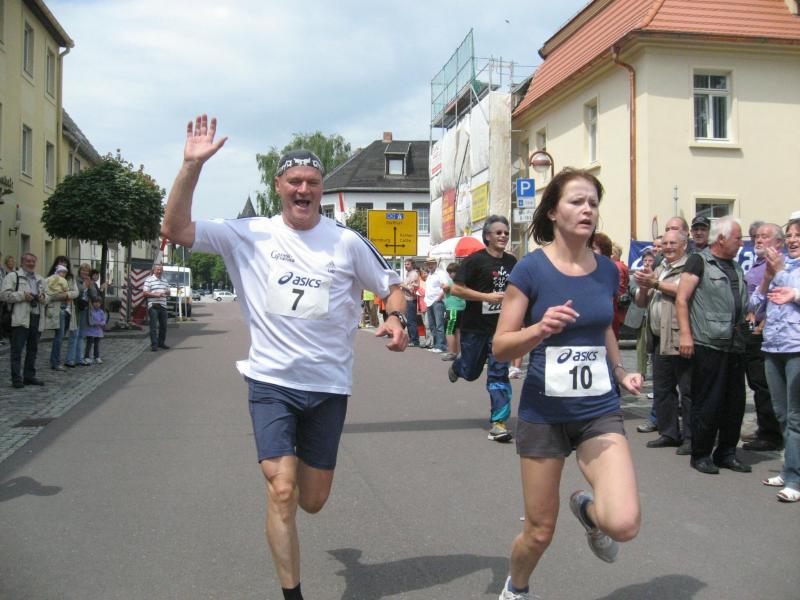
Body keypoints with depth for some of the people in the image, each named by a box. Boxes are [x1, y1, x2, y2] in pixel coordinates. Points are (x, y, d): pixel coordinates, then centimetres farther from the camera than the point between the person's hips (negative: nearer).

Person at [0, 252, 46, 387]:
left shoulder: (40, 279, 20)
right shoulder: (13, 276, 2)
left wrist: (43, 298, 4)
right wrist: (22, 296, -16)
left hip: (37, 318, 6)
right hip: (21, 318, -6)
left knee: (33, 349, 11)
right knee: (17, 349, -5)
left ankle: (29, 376, 20)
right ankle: (16, 378, -1)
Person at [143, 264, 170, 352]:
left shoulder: (165, 281, 17)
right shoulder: (149, 280, -3)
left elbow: (168, 292, 23)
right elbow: (144, 293, -7)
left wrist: (166, 292, -1)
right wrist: (155, 294, -17)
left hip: (163, 306, 6)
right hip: (153, 306, -6)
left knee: (163, 326, 10)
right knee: (154, 326, -6)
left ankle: (161, 343, 22)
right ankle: (154, 345, -4)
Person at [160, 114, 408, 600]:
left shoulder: (347, 242, -1)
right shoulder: (250, 235, -2)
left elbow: (391, 286, 8)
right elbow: (177, 230, -8)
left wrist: (396, 318, -13)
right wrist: (193, 165, -17)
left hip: (330, 384, 1)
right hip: (271, 382, -1)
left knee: (312, 501, 11)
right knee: (282, 493, -9)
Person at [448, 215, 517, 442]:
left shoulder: (511, 262, 5)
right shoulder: (475, 260, -11)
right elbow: (456, 289, -16)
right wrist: (486, 297, -21)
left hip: (500, 327, 3)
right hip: (475, 327, -3)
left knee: (499, 374, -4)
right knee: (471, 372, 15)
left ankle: (498, 423, -1)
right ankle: (456, 367, 51)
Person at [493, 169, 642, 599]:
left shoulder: (606, 270, 3)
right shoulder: (531, 269, -10)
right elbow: (501, 347, -9)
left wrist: (621, 373, 7)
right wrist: (541, 328, -27)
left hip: (600, 411, 3)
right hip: (544, 413, -3)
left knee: (624, 524, -18)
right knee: (539, 532, 9)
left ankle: (587, 508, 19)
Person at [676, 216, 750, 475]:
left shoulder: (735, 267, 20)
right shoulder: (699, 261, -4)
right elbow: (681, 300, -9)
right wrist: (685, 334, -15)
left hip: (735, 345, 7)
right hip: (708, 345, -7)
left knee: (735, 402, 10)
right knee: (707, 403, -2)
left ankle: (726, 453, 23)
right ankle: (701, 455, 10)